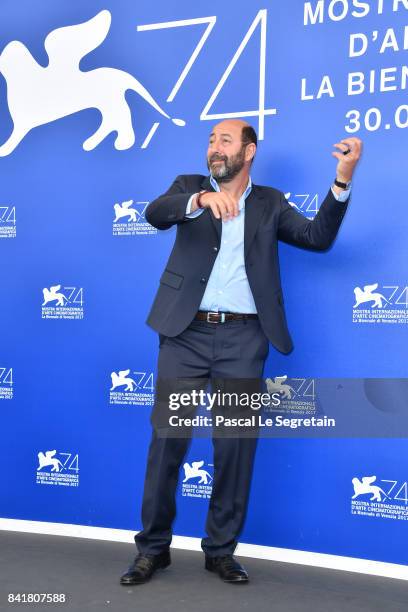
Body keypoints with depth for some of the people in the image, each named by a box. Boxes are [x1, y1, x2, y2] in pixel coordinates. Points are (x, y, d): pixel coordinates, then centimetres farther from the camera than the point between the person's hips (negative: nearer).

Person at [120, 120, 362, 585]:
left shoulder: (270, 202, 13)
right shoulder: (189, 186, 11)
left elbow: (318, 237, 1)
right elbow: (155, 214, -10)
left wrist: (342, 181, -12)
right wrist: (202, 199, -30)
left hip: (244, 338, 1)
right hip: (187, 333, 0)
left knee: (237, 446, 4)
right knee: (167, 439, 2)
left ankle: (221, 550, 19)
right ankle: (153, 547, 16)